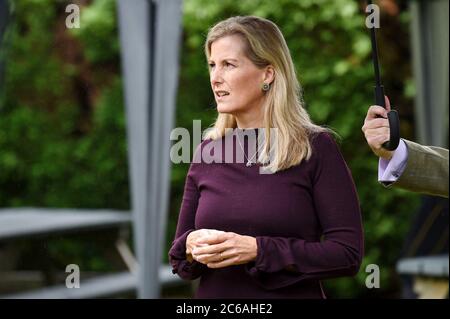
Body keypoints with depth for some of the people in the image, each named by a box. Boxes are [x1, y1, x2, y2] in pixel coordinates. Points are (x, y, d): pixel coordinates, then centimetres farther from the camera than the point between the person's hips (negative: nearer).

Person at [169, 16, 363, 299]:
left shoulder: (316, 148, -9)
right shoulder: (207, 151, 2)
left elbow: (348, 253, -14)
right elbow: (179, 261, 7)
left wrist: (259, 251, -21)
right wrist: (192, 247, -14)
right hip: (214, 295, 3)